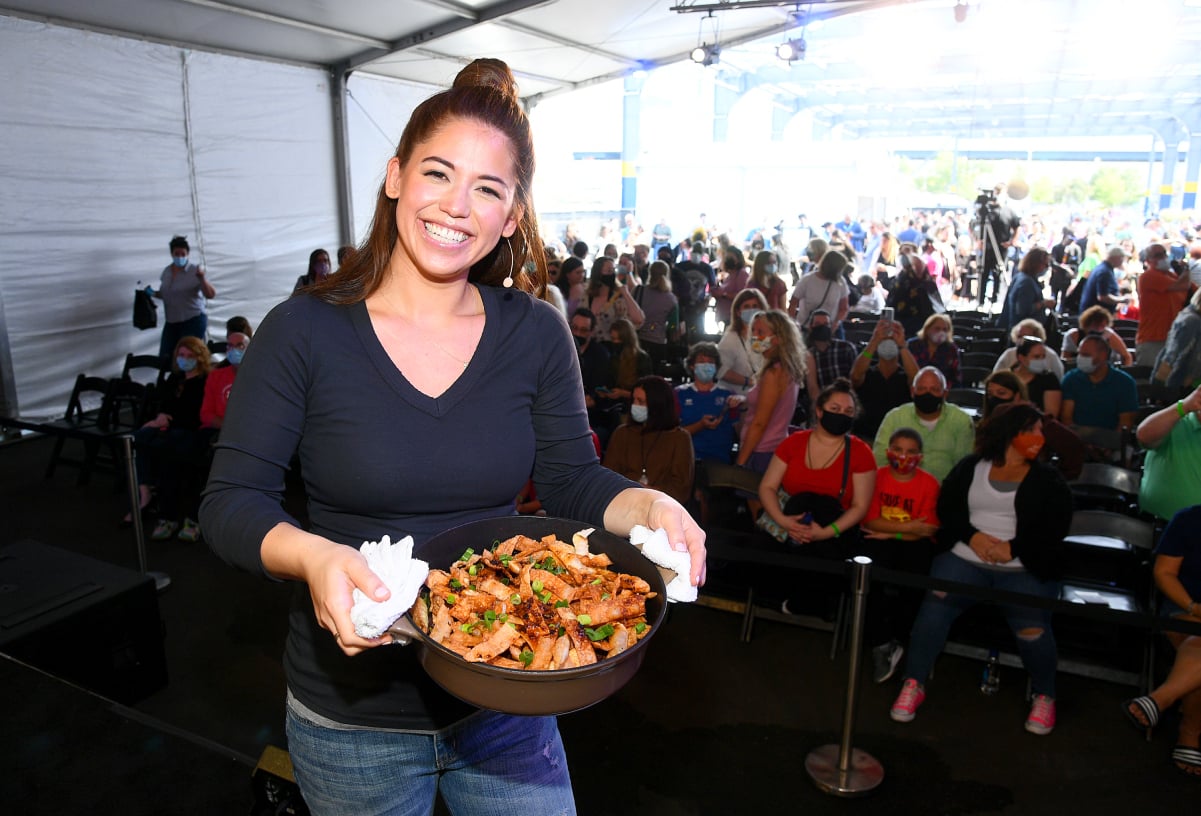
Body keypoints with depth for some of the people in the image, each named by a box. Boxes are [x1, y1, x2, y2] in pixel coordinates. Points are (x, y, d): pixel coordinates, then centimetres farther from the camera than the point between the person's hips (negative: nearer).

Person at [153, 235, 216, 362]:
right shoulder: (166, 271, 8)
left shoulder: (195, 271, -8)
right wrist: (152, 293, 3)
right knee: (165, 357, 1)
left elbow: (211, 295, -15)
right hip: (171, 322, 6)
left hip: (193, 321, -5)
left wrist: (202, 279, -29)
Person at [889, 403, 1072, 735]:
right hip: (965, 557, 0)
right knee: (935, 604, -26)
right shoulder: (971, 467, 11)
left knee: (1032, 626, -27)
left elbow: (1055, 529, 0)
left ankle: (1044, 695, 2)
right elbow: (947, 506, 5)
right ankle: (914, 683, -12)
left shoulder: (1048, 480, 10)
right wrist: (973, 536, -12)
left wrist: (1012, 549, -13)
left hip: (1024, 568, 0)